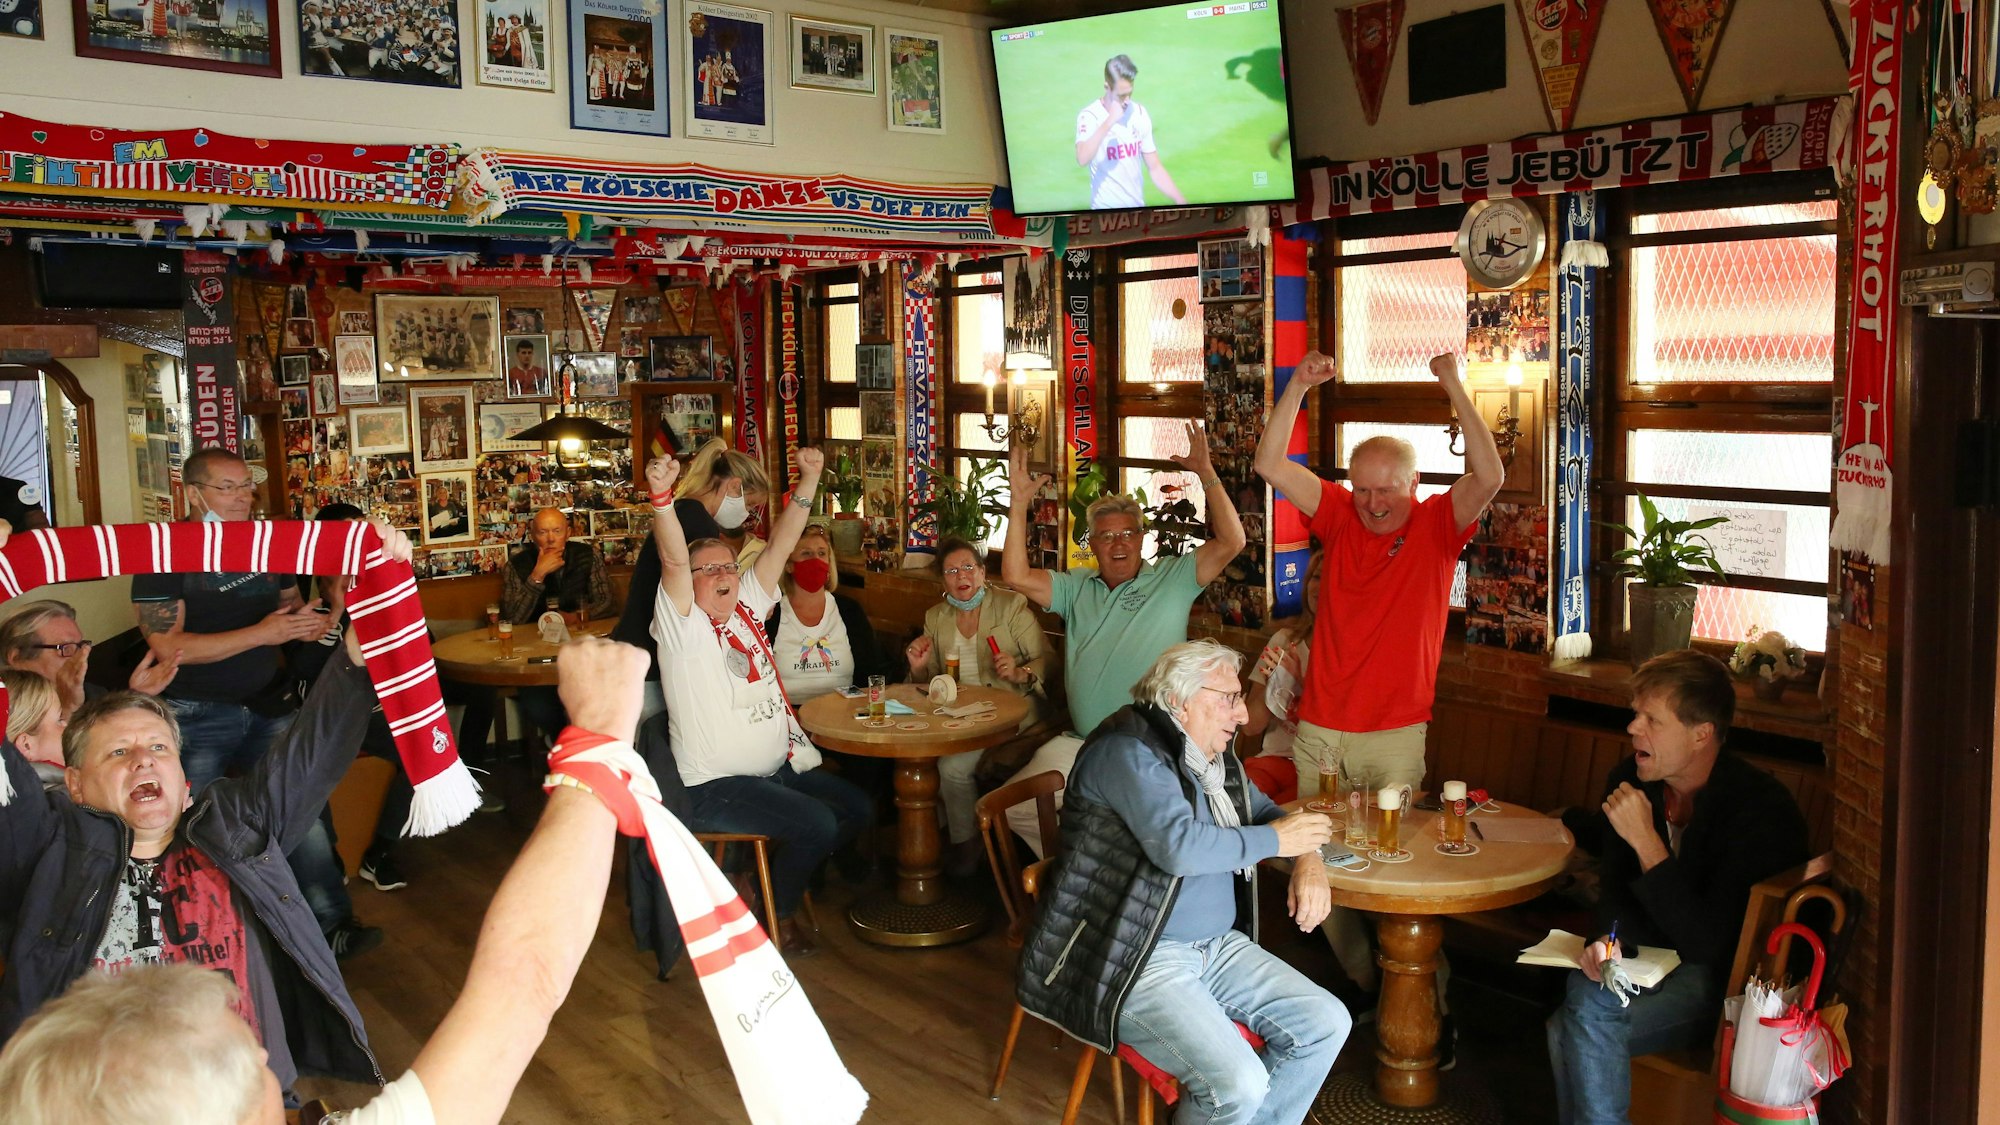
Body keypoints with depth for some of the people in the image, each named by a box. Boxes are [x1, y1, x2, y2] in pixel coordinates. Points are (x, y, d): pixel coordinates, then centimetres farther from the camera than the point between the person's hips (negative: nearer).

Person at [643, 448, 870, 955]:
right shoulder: (683, 627, -12)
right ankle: (777, 914, 4)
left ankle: (786, 880, 26)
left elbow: (782, 545, 3)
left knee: (857, 809, 6)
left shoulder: (746, 607, 7)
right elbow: (673, 559, -28)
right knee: (817, 822, -22)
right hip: (714, 788, -8)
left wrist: (809, 479, -4)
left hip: (779, 768, 8)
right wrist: (661, 496, -43)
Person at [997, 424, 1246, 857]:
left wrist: (1207, 475, -14)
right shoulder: (1077, 588, 15)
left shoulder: (1171, 578, 4)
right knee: (1013, 807, -4)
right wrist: (1020, 502, 0)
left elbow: (1231, 541, -7)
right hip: (1079, 746, 5)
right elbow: (1016, 575, 4)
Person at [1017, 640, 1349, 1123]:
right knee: (1237, 1084, -24)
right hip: (1135, 961, -9)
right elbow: (1178, 846, -28)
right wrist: (1275, 841, -14)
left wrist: (1308, 859, 3)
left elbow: (1267, 812, 26)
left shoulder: (1215, 760, 13)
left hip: (1217, 947, 9)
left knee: (1326, 1024, -2)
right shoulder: (1127, 752, -15)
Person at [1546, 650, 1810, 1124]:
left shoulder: (1764, 810, -22)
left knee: (1590, 1010, -27)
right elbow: (1614, 882, 9)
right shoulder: (1629, 779, -2)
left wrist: (1645, 840, -30)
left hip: (1728, 980, -6)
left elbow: (1707, 944, -25)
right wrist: (1609, 939, -14)